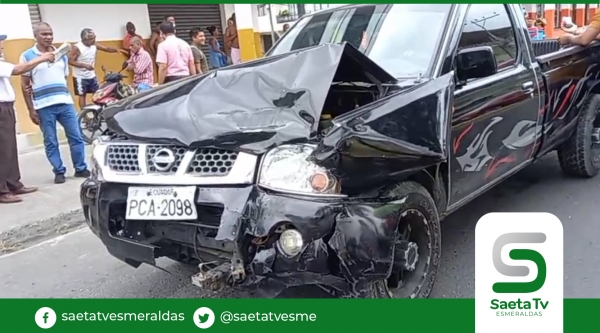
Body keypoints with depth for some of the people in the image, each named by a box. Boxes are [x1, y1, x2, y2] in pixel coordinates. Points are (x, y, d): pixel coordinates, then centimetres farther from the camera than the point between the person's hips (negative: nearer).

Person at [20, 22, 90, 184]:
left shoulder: (61, 54, 13)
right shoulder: (27, 56, 2)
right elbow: (24, 85, 2)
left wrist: (68, 98, 13)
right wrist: (31, 109, -2)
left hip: (65, 103, 3)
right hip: (43, 106, -3)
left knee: (76, 137, 4)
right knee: (50, 142, 4)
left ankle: (81, 168, 15)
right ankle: (59, 171, 14)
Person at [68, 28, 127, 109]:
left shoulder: (94, 45, -2)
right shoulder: (77, 48, -19)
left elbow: (106, 48, 5)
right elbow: (70, 61, -20)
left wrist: (117, 50, -12)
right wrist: (84, 65, -29)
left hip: (92, 76, 6)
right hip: (80, 77, -6)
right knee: (82, 95, 3)